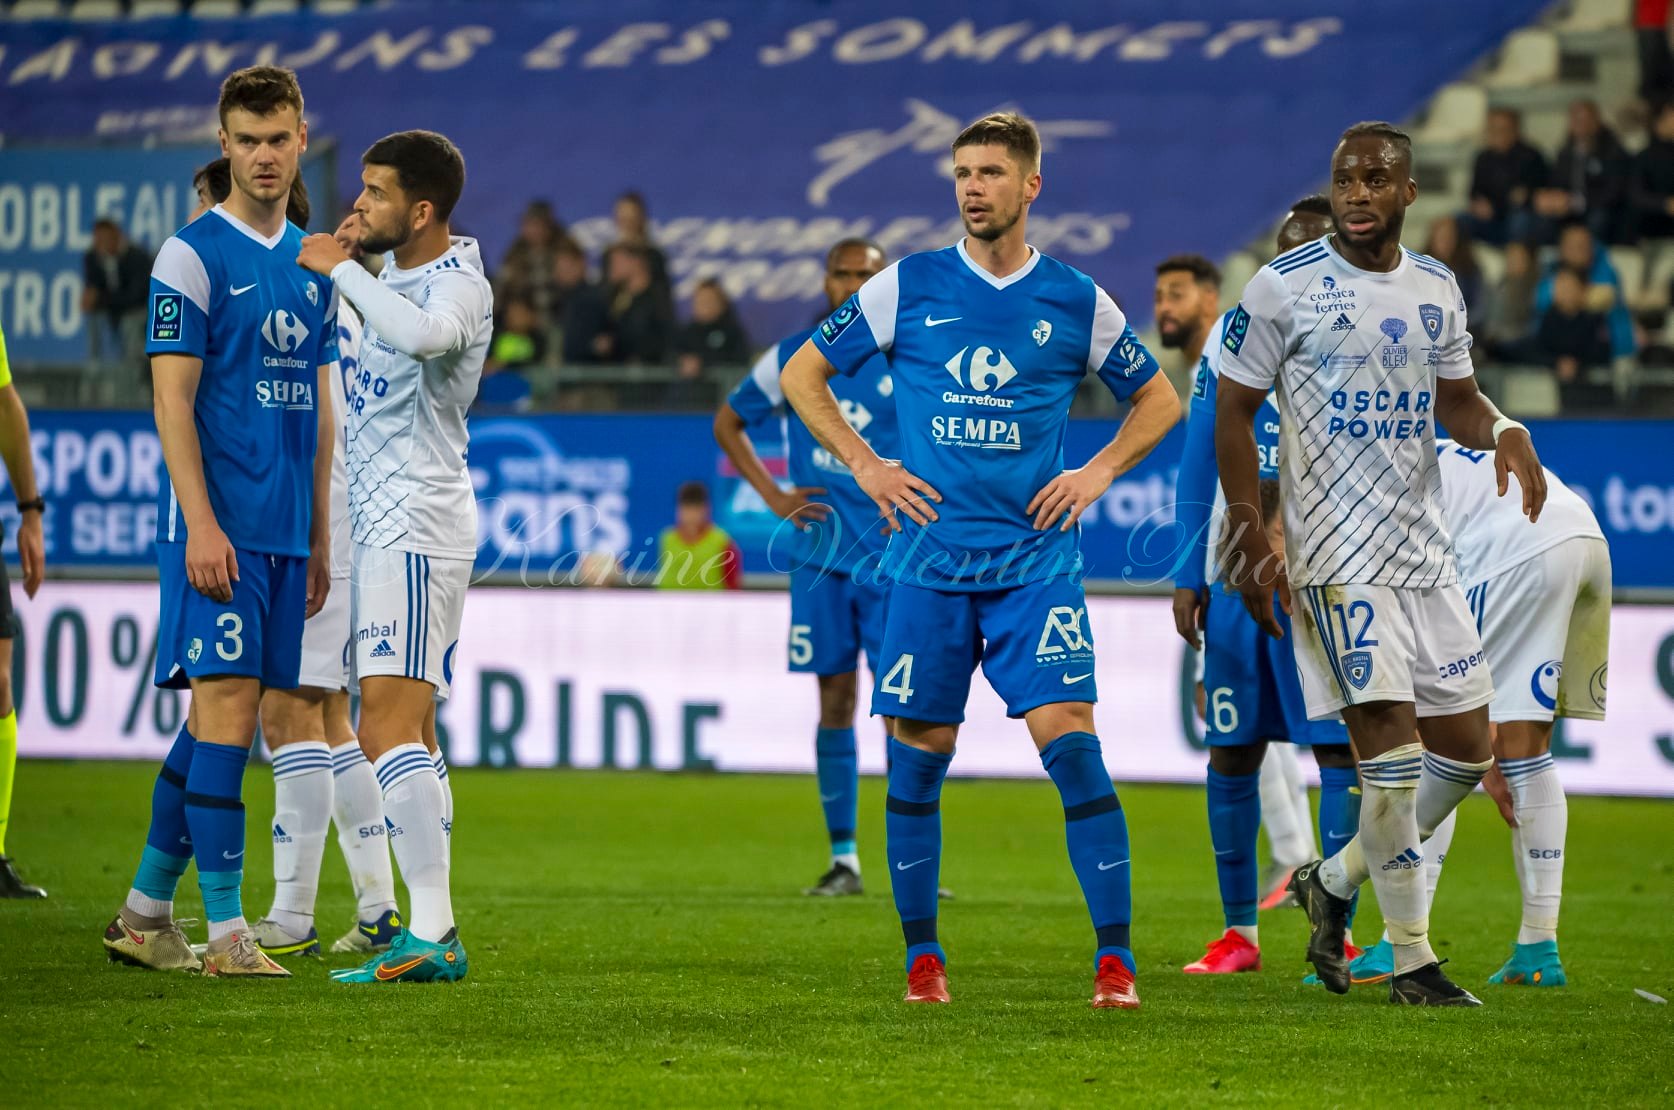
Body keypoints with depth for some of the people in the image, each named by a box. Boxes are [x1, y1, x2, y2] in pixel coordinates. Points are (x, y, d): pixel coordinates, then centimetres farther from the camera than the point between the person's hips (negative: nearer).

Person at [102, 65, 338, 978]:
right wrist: (200, 522, -17)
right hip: (217, 523, -7)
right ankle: (226, 930, -11)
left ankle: (145, 912, 16)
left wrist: (319, 539, 17)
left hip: (283, 531, 7)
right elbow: (172, 397, -9)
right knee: (226, 706, -11)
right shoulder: (192, 254, -5)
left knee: (218, 714, 8)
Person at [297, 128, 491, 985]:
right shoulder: (394, 274, 15)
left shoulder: (458, 285, -14)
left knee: (389, 725, -18)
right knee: (407, 733, 11)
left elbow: (423, 335, -38)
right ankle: (436, 932, 14)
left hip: (417, 528, -10)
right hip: (383, 527, 10)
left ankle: (430, 930, -23)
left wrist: (340, 269, -26)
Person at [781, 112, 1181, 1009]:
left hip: (1036, 561, -1)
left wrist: (1098, 471, 4)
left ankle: (1114, 957, -10)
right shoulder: (907, 288, 3)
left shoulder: (1077, 302, 4)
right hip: (928, 563, 1)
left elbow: (1159, 401, 19)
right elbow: (801, 375, 12)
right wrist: (864, 465, 2)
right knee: (917, 757, 2)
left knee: (1070, 740, -13)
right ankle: (922, 958, 16)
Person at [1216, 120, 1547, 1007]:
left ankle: (1332, 884, 24)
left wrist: (1502, 431, -3)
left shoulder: (1436, 290, 10)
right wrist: (1252, 544, -10)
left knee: (1465, 748, 5)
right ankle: (1412, 961, -3)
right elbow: (1234, 412, -3)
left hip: (1423, 549, 6)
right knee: (1391, 749, -13)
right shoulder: (1283, 287, -6)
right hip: (1335, 556, -6)